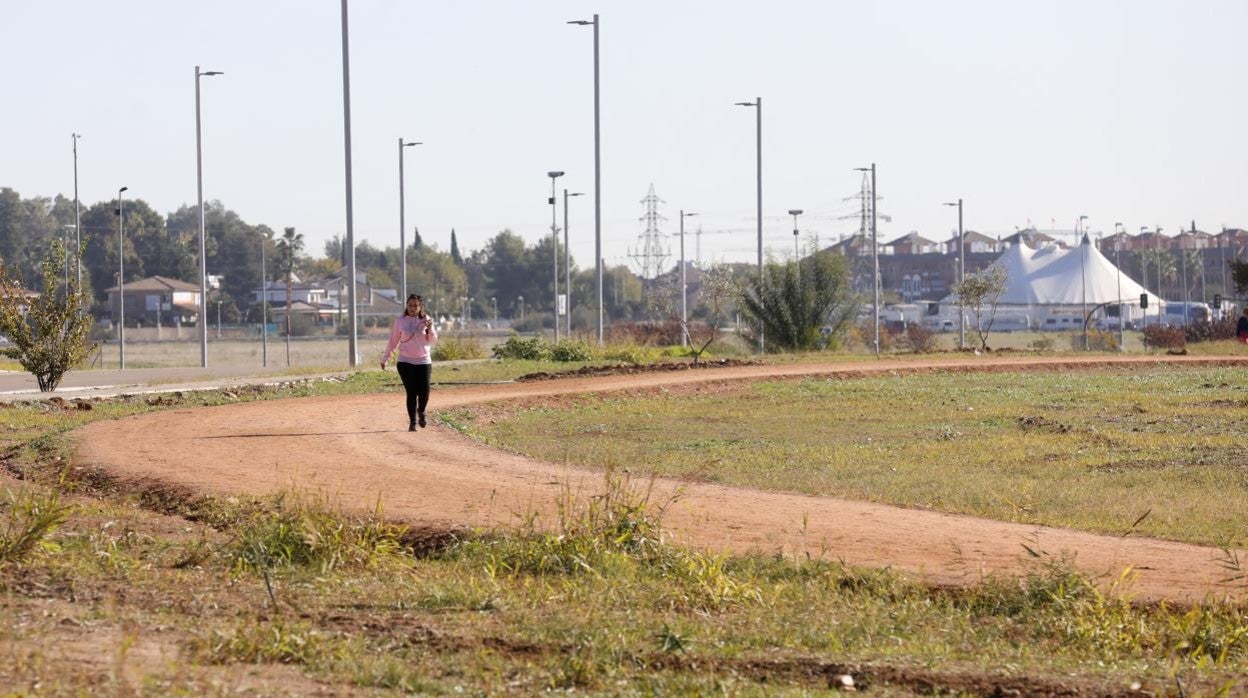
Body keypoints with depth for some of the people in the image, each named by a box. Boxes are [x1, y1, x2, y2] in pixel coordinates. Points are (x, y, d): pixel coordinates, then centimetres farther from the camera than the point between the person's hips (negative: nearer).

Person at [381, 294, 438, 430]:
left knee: (424, 391, -8)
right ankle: (412, 422, 5)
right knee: (411, 392, -6)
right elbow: (393, 341, 8)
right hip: (405, 362, -1)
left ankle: (421, 412, 22)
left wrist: (430, 329, -15)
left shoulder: (426, 320, 4)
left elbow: (432, 341, 3)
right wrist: (385, 358, 9)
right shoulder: (400, 321, 1)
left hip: (424, 361, 1)